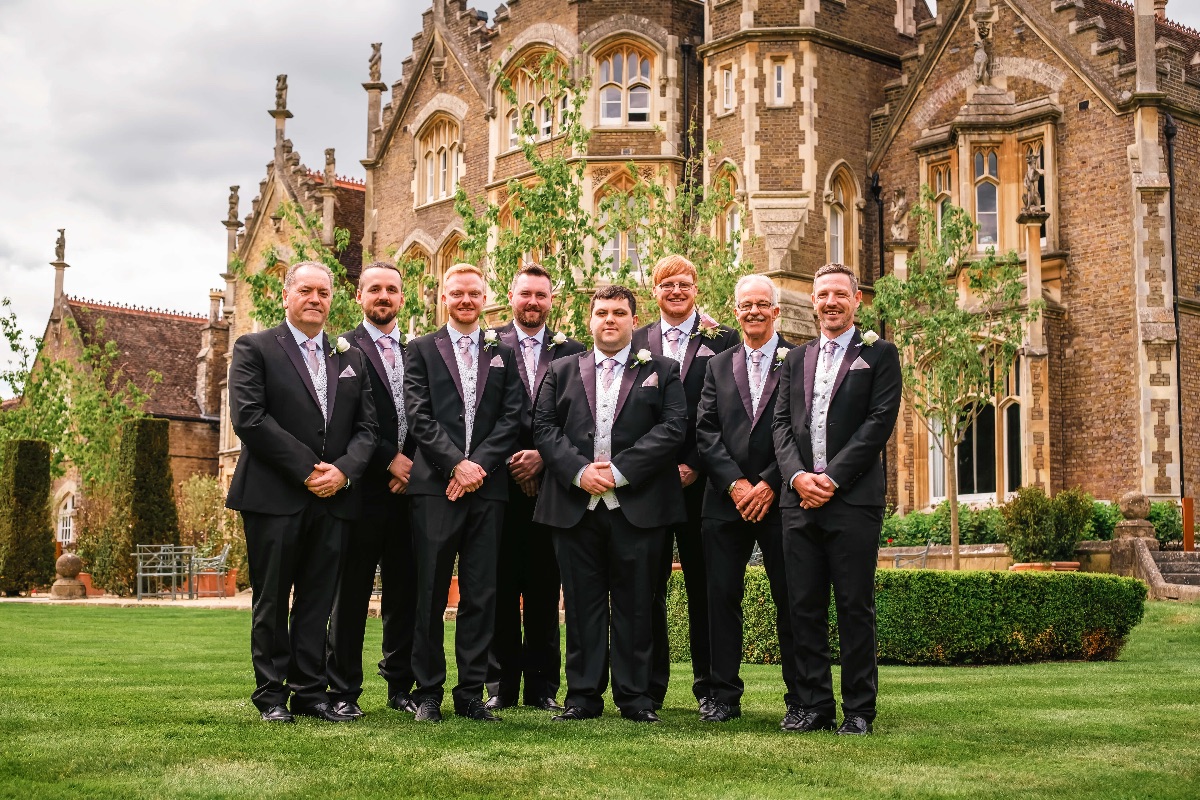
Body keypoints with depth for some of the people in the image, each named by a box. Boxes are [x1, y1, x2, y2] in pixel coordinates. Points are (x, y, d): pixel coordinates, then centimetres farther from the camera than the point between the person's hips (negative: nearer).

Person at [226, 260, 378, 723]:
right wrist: (307, 471, -14)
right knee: (271, 600, 3)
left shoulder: (350, 358, 16)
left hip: (333, 498, 4)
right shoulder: (254, 349, 2)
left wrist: (343, 471, -9)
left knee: (318, 600, 6)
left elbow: (366, 426, 11)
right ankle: (271, 695, 12)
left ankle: (310, 692, 13)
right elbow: (249, 418, -11)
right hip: (274, 497, -4)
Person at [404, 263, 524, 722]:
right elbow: (419, 416, -1)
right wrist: (456, 463, -11)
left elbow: (512, 417, 5)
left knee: (481, 595, 2)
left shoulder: (503, 354, 16)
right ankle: (428, 693, 8)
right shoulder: (422, 350, 10)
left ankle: (471, 693, 9)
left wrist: (479, 464, -8)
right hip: (435, 486, -2)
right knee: (431, 594, 1)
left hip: (487, 485, 2)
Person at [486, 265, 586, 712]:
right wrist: (510, 460, -9)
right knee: (501, 587, 3)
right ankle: (500, 686, 10)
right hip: (500, 482, -1)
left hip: (550, 483, 1)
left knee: (545, 590, 5)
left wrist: (543, 456, -9)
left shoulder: (572, 353, 10)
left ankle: (543, 687, 12)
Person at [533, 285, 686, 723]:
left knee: (635, 603, 3)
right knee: (582, 603, 5)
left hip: (638, 505, -1)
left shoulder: (662, 371, 10)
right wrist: (579, 471, -10)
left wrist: (620, 471, -12)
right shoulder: (562, 371, 16)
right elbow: (545, 428, 6)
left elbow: (672, 428, -3)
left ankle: (635, 698, 11)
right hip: (575, 505, 2)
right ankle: (583, 696, 12)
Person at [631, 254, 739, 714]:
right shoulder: (636, 343, 11)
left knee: (705, 585, 4)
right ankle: (649, 685, 12)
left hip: (701, 480, -1)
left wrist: (694, 467, -9)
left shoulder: (722, 340, 5)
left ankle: (709, 687, 12)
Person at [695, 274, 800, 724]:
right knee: (722, 598, 4)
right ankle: (724, 696, 12)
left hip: (780, 499, -3)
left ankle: (800, 698, 9)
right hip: (727, 501, 3)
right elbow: (706, 432, 5)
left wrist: (769, 484, -12)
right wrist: (735, 483, -8)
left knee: (791, 601, 1)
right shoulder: (718, 366, 14)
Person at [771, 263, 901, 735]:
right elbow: (782, 423, 11)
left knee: (855, 607, -1)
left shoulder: (879, 355, 5)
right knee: (804, 607, 5)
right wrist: (798, 475, -7)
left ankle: (859, 710, 7)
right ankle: (814, 705, 13)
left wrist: (833, 478, -12)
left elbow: (879, 422, -5)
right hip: (801, 500, 4)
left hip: (854, 499, -4)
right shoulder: (795, 360, 19)